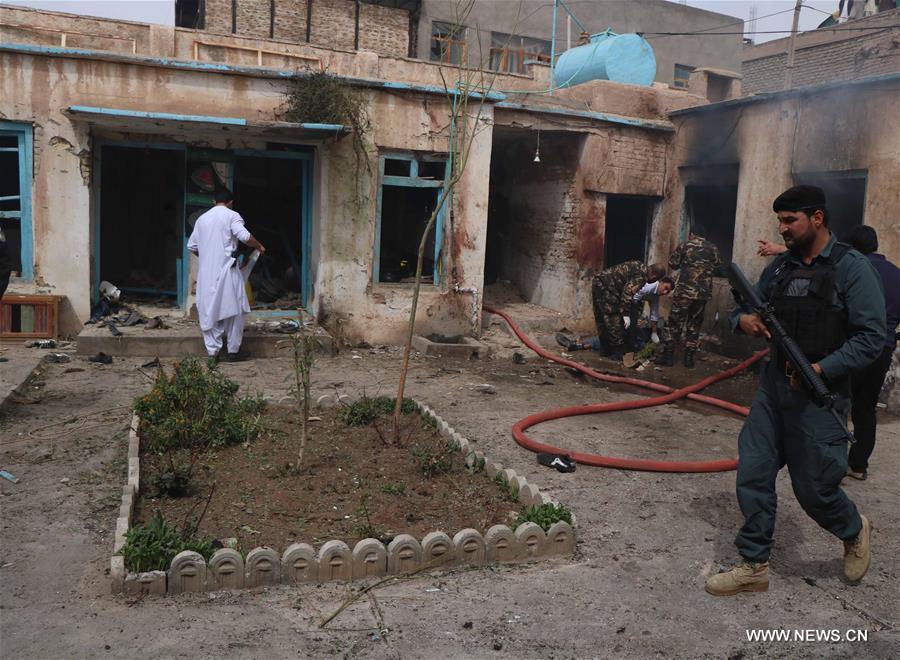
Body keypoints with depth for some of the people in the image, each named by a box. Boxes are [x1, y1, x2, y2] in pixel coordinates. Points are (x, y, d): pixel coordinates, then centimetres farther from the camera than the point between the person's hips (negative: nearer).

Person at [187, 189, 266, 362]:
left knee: (210, 310, 8)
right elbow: (244, 236, -17)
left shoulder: (202, 219, 14)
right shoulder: (232, 216, -3)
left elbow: (191, 246, 17)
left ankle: (212, 351, 7)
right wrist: (259, 246, 0)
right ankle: (233, 350, 8)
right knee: (233, 309, 4)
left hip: (206, 272, 5)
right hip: (226, 269, -5)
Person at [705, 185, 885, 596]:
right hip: (772, 390, 6)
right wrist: (743, 320, -8)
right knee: (753, 476, 4)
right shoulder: (779, 267, 9)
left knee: (814, 488, 5)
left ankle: (855, 532, 38)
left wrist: (821, 369, -23)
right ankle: (754, 566, 17)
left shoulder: (851, 268, -9)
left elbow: (871, 337, -12)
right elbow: (746, 308, 16)